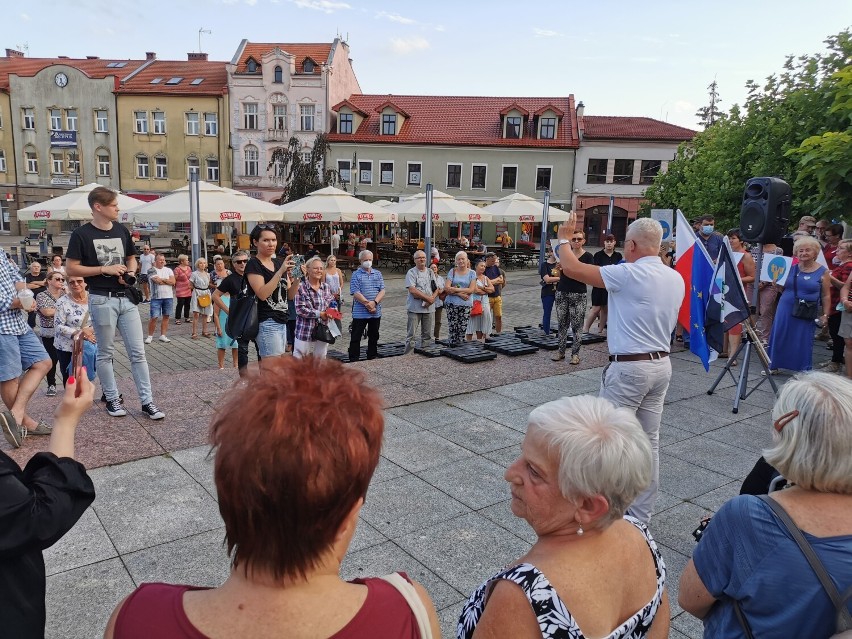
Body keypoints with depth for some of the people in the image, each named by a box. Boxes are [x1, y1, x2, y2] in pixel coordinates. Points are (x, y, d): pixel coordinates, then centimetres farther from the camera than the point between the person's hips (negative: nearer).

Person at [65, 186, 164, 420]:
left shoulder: (122, 230, 9)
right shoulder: (81, 234, -6)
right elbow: (71, 270, -8)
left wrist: (130, 272, -1)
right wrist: (105, 269, -16)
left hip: (126, 298, 5)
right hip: (102, 300, -4)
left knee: (138, 352, 2)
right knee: (105, 353, 8)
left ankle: (147, 401, 6)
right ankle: (112, 399, 21)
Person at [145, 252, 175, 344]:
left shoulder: (169, 270, 12)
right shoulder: (152, 270, 0)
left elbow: (173, 282, -2)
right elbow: (157, 281, -15)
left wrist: (162, 279, -7)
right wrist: (168, 281, -4)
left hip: (168, 297, 4)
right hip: (156, 297, -4)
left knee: (166, 316, 6)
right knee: (154, 317, -5)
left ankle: (163, 335, 15)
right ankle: (150, 336, 7)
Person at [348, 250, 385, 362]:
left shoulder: (378, 274, 9)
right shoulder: (356, 275, -2)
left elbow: (382, 291, 2)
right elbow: (355, 293, -11)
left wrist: (374, 302, -14)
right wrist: (367, 303, -19)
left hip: (376, 312, 4)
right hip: (360, 312, -4)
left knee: (374, 337, 15)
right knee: (356, 337, 0)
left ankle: (372, 358, 27)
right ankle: (353, 360, 7)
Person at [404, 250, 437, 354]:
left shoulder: (430, 272, 13)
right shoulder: (411, 273, -4)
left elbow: (436, 289, 11)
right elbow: (412, 290, -15)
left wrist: (432, 298, -9)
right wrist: (428, 298, -14)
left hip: (429, 307, 5)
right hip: (415, 308, -5)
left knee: (427, 334, 11)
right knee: (411, 334, -4)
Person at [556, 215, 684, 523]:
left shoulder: (628, 274, -18)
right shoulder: (676, 278, 7)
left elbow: (571, 268, -15)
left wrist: (564, 238, 3)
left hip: (628, 368, -8)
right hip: (662, 364, 8)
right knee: (649, 441, 13)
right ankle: (641, 517, 24)